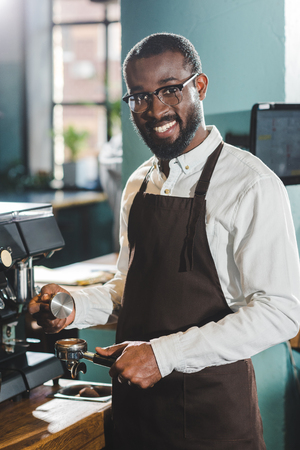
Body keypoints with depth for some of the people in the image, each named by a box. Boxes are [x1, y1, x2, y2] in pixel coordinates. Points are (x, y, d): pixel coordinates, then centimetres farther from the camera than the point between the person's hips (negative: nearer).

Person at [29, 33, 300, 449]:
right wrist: (77, 306, -2)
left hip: (213, 407, -6)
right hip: (135, 400, 6)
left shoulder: (251, 186, -14)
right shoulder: (138, 185, 8)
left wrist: (164, 354, -22)